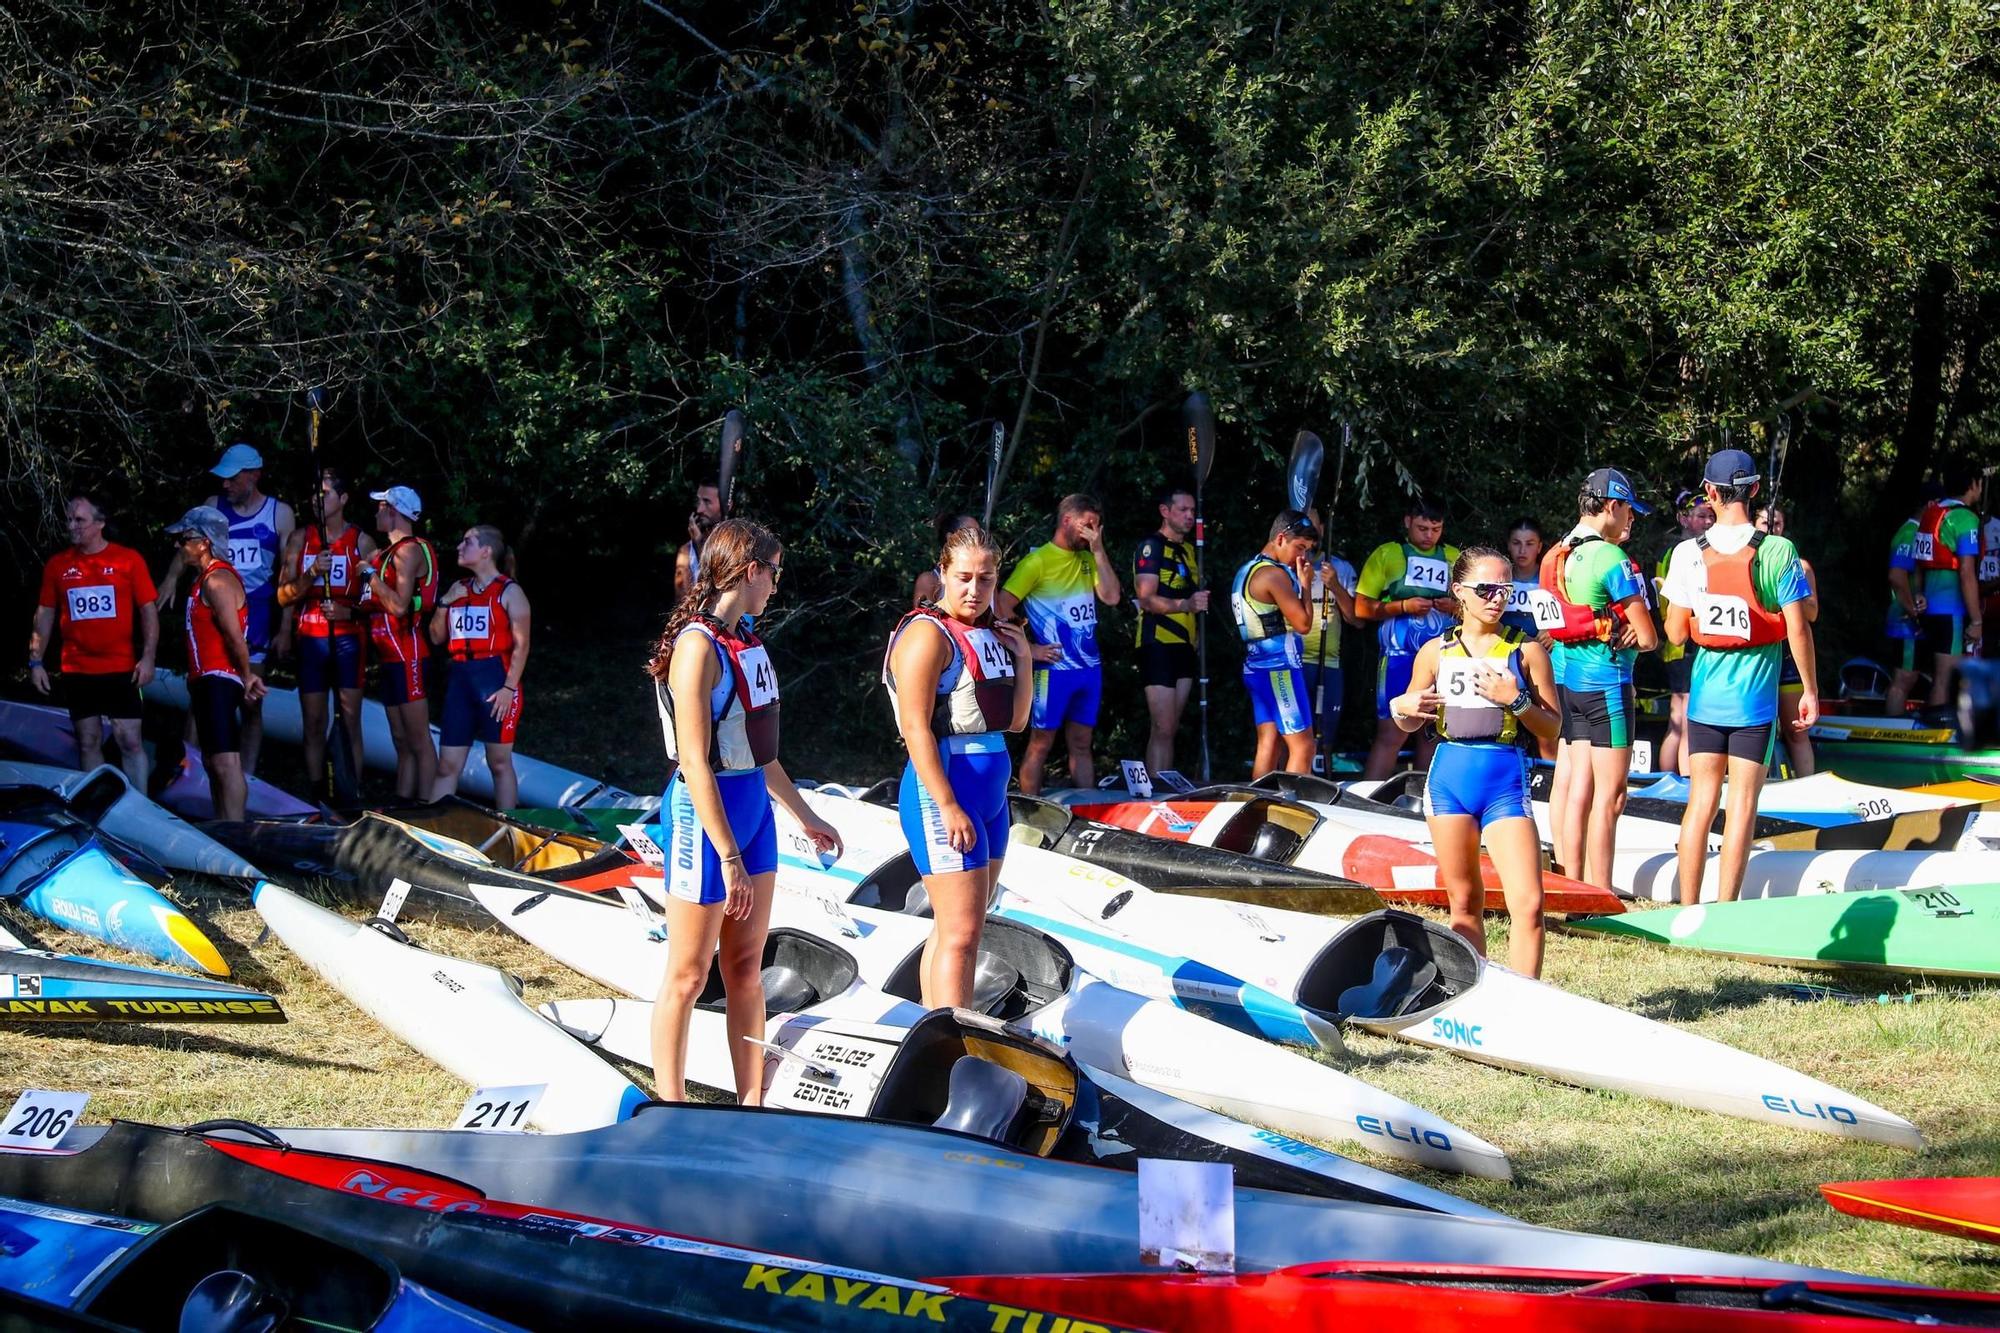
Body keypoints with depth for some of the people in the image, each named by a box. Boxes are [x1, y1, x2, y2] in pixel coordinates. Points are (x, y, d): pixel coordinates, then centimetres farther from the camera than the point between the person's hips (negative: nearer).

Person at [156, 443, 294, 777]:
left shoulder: (279, 513, 4)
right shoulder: (214, 506, 7)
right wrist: (173, 576, -21)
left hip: (255, 615, 0)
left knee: (251, 705, 5)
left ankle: (246, 777, 12)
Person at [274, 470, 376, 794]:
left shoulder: (361, 542, 3)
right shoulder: (300, 539, 8)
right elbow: (284, 596, 3)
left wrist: (350, 611, -15)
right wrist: (311, 573, -13)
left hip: (348, 638, -2)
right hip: (310, 640, 2)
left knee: (350, 721, -5)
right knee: (313, 723, 3)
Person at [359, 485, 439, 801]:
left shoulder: (409, 551, -11)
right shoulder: (388, 553, 18)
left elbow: (398, 606, -22)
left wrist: (371, 576, -12)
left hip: (408, 656, -10)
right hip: (389, 657, 10)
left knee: (418, 742, -9)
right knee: (402, 745, 10)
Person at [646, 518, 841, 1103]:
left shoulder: (746, 640, 9)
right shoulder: (698, 645, -19)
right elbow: (695, 763, -22)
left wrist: (806, 817, 23)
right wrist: (729, 858, -23)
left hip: (754, 807, 9)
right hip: (705, 813, -9)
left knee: (746, 966, 13)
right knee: (688, 976, 1)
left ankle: (752, 1105, 21)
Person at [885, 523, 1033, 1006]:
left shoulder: (989, 633, 14)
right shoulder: (929, 634, -12)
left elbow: (1016, 721, 17)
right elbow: (916, 728, -18)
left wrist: (1022, 658, 4)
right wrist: (947, 807, -23)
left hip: (989, 792, 9)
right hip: (943, 790, -9)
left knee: (952, 930, 13)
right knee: (960, 933, -13)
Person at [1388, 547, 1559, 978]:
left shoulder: (1526, 650, 2)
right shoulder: (1436, 651, 6)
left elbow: (1551, 727, 2)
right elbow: (1410, 723, 16)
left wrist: (1515, 700, -15)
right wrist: (1402, 708, -7)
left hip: (1506, 780, -2)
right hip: (1449, 777, 2)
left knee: (1528, 903, -13)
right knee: (1464, 902, 9)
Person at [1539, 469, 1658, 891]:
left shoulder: (1554, 558, 9)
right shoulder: (1612, 559, -14)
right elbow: (1648, 638, -13)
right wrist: (1637, 636, 9)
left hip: (1566, 679, 8)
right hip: (1605, 682, -8)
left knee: (1578, 789, 11)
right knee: (1609, 796, -4)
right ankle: (1599, 899, -4)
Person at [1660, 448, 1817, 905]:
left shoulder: (1688, 553, -4)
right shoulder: (1778, 552, -9)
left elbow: (1676, 633, -1)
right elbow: (1798, 630, -8)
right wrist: (1810, 690, 3)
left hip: (1705, 694, 2)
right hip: (1755, 696, -2)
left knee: (1701, 798, 10)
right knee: (1742, 801, 2)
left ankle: (1687, 909, 11)